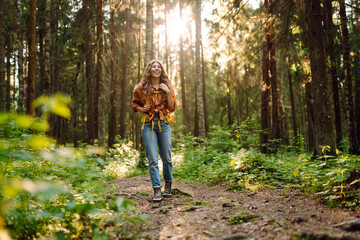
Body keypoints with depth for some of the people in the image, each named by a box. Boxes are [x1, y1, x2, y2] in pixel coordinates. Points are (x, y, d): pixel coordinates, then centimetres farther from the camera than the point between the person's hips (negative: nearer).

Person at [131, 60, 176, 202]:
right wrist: (142, 109, -3)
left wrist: (168, 92, -8)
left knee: (167, 157, 5)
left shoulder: (167, 87, 9)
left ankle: (168, 185, 26)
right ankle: (157, 190, -4)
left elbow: (172, 108, 4)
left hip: (164, 124, 2)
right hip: (148, 125, -1)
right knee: (153, 159, -7)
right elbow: (134, 103, 17)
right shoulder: (142, 88, 4)